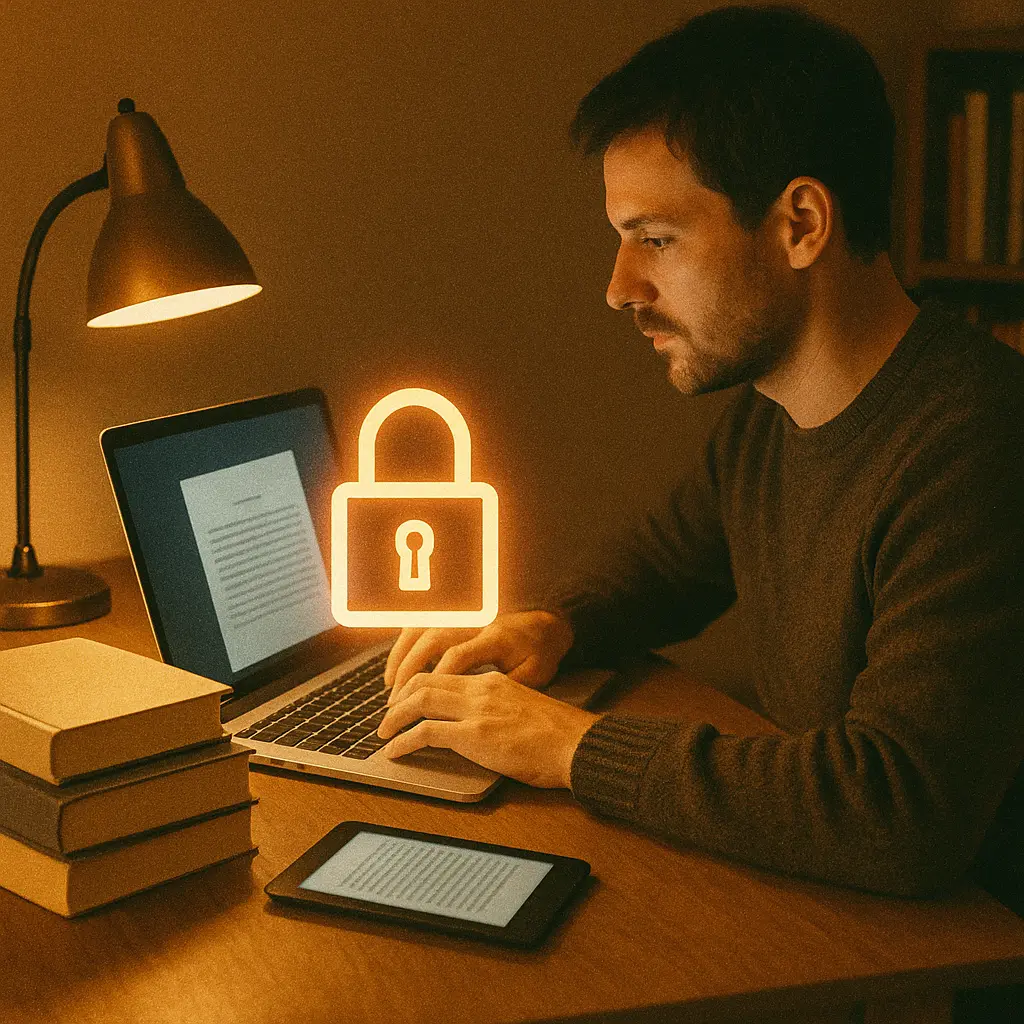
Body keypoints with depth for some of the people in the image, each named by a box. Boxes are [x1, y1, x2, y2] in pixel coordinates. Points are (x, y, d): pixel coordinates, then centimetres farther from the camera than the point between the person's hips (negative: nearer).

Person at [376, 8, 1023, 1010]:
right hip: (805, 886, 7)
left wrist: (580, 748, -25)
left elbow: (904, 813, -35)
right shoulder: (763, 411, 3)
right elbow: (668, 559, 22)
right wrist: (552, 627, 1)